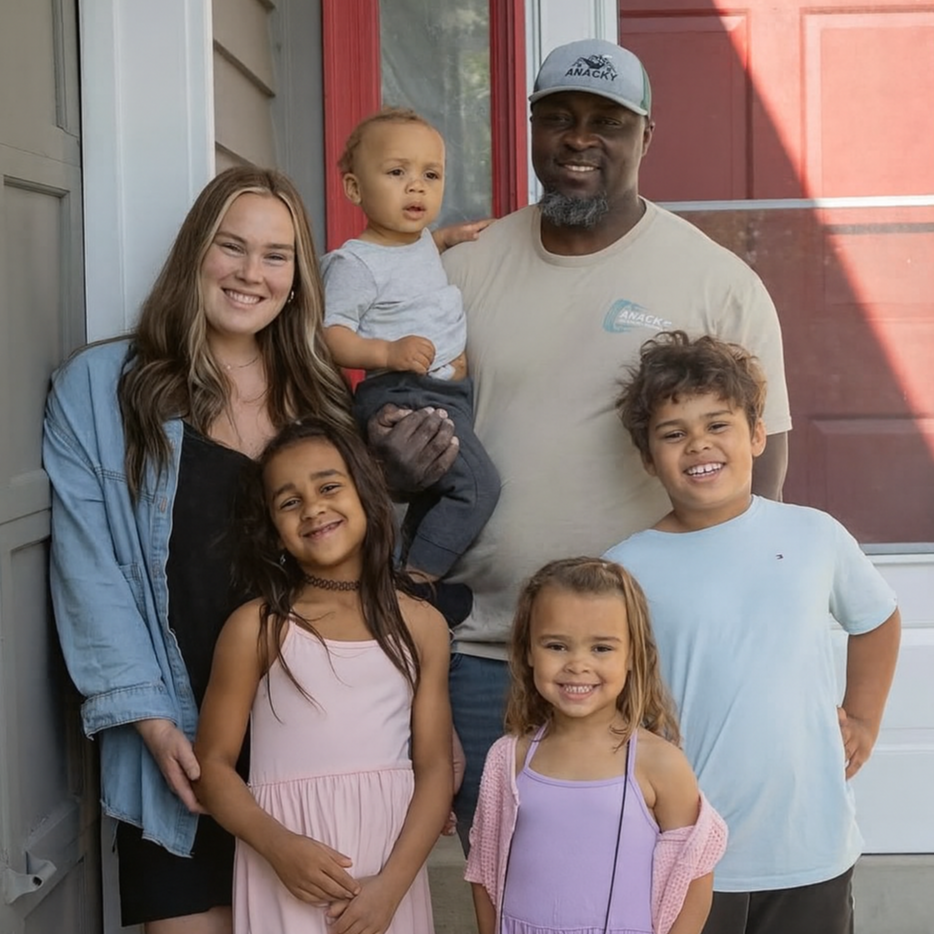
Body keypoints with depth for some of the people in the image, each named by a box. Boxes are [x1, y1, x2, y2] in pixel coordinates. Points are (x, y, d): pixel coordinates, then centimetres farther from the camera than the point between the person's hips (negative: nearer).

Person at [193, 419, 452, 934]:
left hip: (390, 855, 2)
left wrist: (391, 885, -12)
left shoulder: (420, 625, 0)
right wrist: (278, 846, -19)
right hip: (288, 865, -1)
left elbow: (435, 767, -2)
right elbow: (213, 764, -4)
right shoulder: (256, 628, -5)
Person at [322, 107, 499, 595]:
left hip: (448, 388, 9)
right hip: (403, 396, -9)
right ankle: (417, 579, -10)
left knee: (437, 492, 19)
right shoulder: (355, 264, -17)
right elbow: (333, 336, -21)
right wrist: (388, 352, -33)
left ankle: (417, 570, 34)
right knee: (478, 484, -17)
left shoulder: (421, 240, 9)